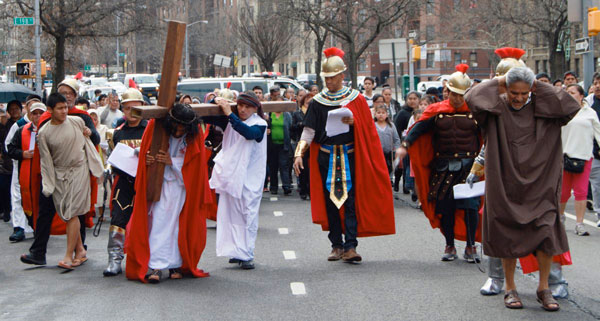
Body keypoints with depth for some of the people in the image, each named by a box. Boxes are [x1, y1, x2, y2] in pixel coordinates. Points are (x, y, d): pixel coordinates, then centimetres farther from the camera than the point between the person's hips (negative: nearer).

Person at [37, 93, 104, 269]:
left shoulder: (77, 122, -2)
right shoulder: (44, 133, -3)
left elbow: (87, 142, 21)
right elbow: (46, 160, 1)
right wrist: (49, 184, 0)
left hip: (79, 170, -2)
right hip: (59, 174, 2)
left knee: (72, 213, -9)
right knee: (66, 214, 3)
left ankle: (69, 255, -8)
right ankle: (80, 250, 16)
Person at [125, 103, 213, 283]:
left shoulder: (194, 135, -9)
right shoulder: (156, 126, -11)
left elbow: (194, 165, -4)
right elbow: (145, 153, 3)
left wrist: (172, 162, -17)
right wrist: (148, 159, -20)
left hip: (183, 185, 1)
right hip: (160, 183, -1)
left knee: (179, 224, 1)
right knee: (158, 222, -10)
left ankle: (176, 264, 10)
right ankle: (156, 266, -13)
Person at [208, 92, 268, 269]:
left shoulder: (259, 124, -7)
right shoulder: (230, 120, 6)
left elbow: (249, 132, -28)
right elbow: (206, 117, 5)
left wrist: (229, 114, -31)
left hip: (249, 178, -4)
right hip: (230, 174, 4)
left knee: (248, 216, -4)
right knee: (230, 214, 5)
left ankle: (246, 255, -1)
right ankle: (235, 252, 12)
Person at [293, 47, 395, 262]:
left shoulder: (356, 99, 3)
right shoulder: (318, 102, 7)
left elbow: (368, 129, 4)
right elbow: (309, 131, 3)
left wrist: (353, 122, -16)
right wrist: (299, 153, -10)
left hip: (349, 157, -2)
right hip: (326, 158, 2)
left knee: (350, 200, -8)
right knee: (330, 202, 3)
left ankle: (350, 246, -12)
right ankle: (337, 245, 11)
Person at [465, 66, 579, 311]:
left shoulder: (541, 109, 1)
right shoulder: (495, 109, -2)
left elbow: (570, 106, -15)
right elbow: (472, 98, -20)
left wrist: (541, 88, -9)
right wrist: (497, 84, -8)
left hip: (538, 184, 1)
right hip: (506, 185, -1)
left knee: (546, 233, -8)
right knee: (508, 237, 4)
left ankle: (544, 288, 7)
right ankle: (510, 288, 18)